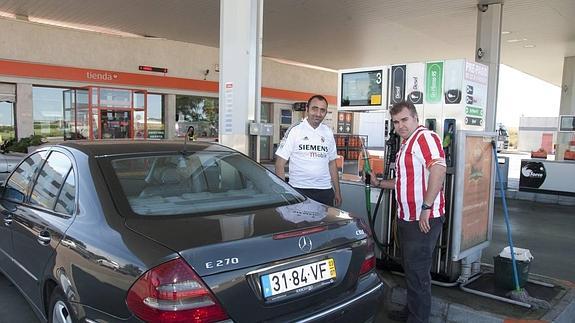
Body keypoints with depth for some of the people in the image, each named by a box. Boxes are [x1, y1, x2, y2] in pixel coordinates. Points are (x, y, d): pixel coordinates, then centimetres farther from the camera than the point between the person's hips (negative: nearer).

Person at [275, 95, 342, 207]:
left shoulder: (328, 133, 11)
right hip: (300, 189, -4)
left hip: (325, 190, 5)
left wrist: (337, 192, 12)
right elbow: (280, 164, -7)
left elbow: (332, 164, 15)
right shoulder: (295, 130, -6)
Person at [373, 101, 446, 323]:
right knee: (410, 268, 20)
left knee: (417, 271, 0)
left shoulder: (425, 137, -15)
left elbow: (438, 169, -29)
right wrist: (379, 183, 19)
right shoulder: (406, 144, 17)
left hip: (423, 220, -10)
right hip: (406, 218, 10)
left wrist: (426, 208, -30)